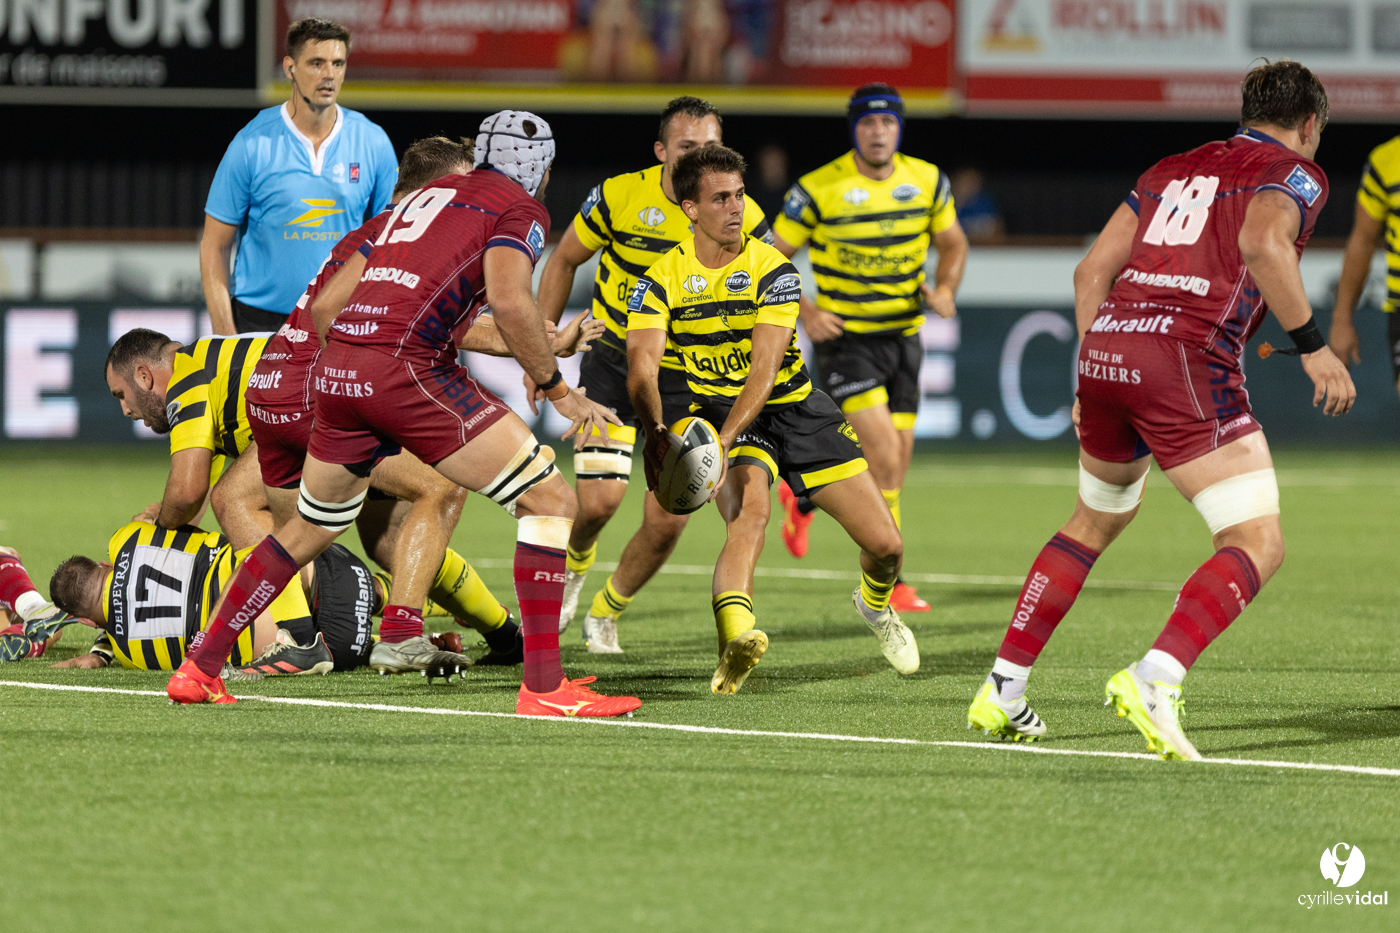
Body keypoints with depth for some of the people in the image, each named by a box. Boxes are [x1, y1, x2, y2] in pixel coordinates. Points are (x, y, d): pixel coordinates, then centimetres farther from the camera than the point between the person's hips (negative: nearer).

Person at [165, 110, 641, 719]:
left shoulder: (429, 196, 28)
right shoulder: (519, 211, 5)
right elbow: (510, 302, -13)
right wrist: (557, 389, -3)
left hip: (336, 368, 8)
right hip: (405, 368, -7)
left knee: (310, 528, 27)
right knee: (550, 501, -2)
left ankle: (199, 670, 31)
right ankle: (544, 686, -9)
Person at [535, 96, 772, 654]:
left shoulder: (742, 217, -12)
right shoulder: (620, 196, -13)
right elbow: (564, 261, 4)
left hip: (689, 377, 1)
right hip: (614, 361, -1)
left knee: (666, 524, -5)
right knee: (599, 499, -15)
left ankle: (606, 613, 23)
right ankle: (574, 564, 22)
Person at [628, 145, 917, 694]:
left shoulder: (771, 270, -16)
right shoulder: (662, 281, -10)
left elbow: (763, 369, -27)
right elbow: (642, 365, -24)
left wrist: (723, 441, -41)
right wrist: (655, 432, -44)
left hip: (793, 407, 1)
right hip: (718, 411, -1)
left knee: (885, 544, -1)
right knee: (748, 513, -34)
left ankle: (874, 604, 36)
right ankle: (735, 639, -57)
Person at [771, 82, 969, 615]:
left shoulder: (926, 181, 1)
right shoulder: (818, 189, -11)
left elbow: (952, 242, 16)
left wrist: (944, 288, -4)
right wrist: (803, 312, -17)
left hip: (903, 336, 5)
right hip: (844, 338, -5)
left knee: (894, 466, 6)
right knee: (884, 454, -19)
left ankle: (803, 495, 34)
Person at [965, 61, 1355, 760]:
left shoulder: (1172, 170, 26)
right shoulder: (1294, 174, 7)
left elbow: (1093, 268, 20)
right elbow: (1262, 242, -16)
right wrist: (1312, 344, -14)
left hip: (1105, 345, 7)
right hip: (1186, 360, -7)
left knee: (1093, 522, 28)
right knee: (1258, 544, -6)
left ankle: (1003, 690, 27)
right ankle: (1154, 679, -27)